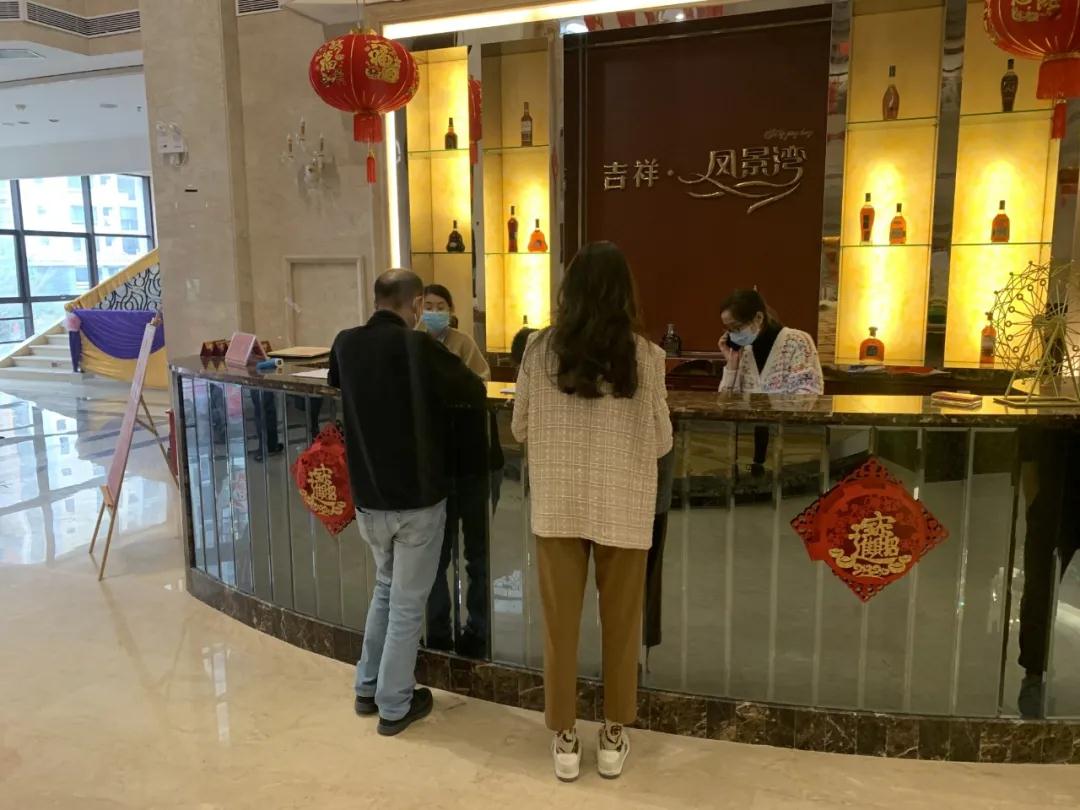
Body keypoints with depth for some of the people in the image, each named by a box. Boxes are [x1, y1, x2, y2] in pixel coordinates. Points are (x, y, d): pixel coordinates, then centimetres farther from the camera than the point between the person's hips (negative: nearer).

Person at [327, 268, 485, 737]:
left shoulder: (346, 344, -1)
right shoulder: (419, 347, -18)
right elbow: (476, 394, -10)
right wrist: (435, 385, 7)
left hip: (367, 497, 6)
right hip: (418, 498, -5)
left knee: (386, 586, 25)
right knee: (408, 602, 9)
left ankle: (368, 689, 33)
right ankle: (395, 705, 20)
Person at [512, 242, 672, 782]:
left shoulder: (541, 349, -8)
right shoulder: (644, 355, -10)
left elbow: (520, 429, 2)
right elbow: (661, 442, -4)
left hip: (557, 506, 1)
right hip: (623, 509, 0)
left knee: (560, 624, 14)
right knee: (620, 624, 16)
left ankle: (565, 740, 27)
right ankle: (613, 738, 31)